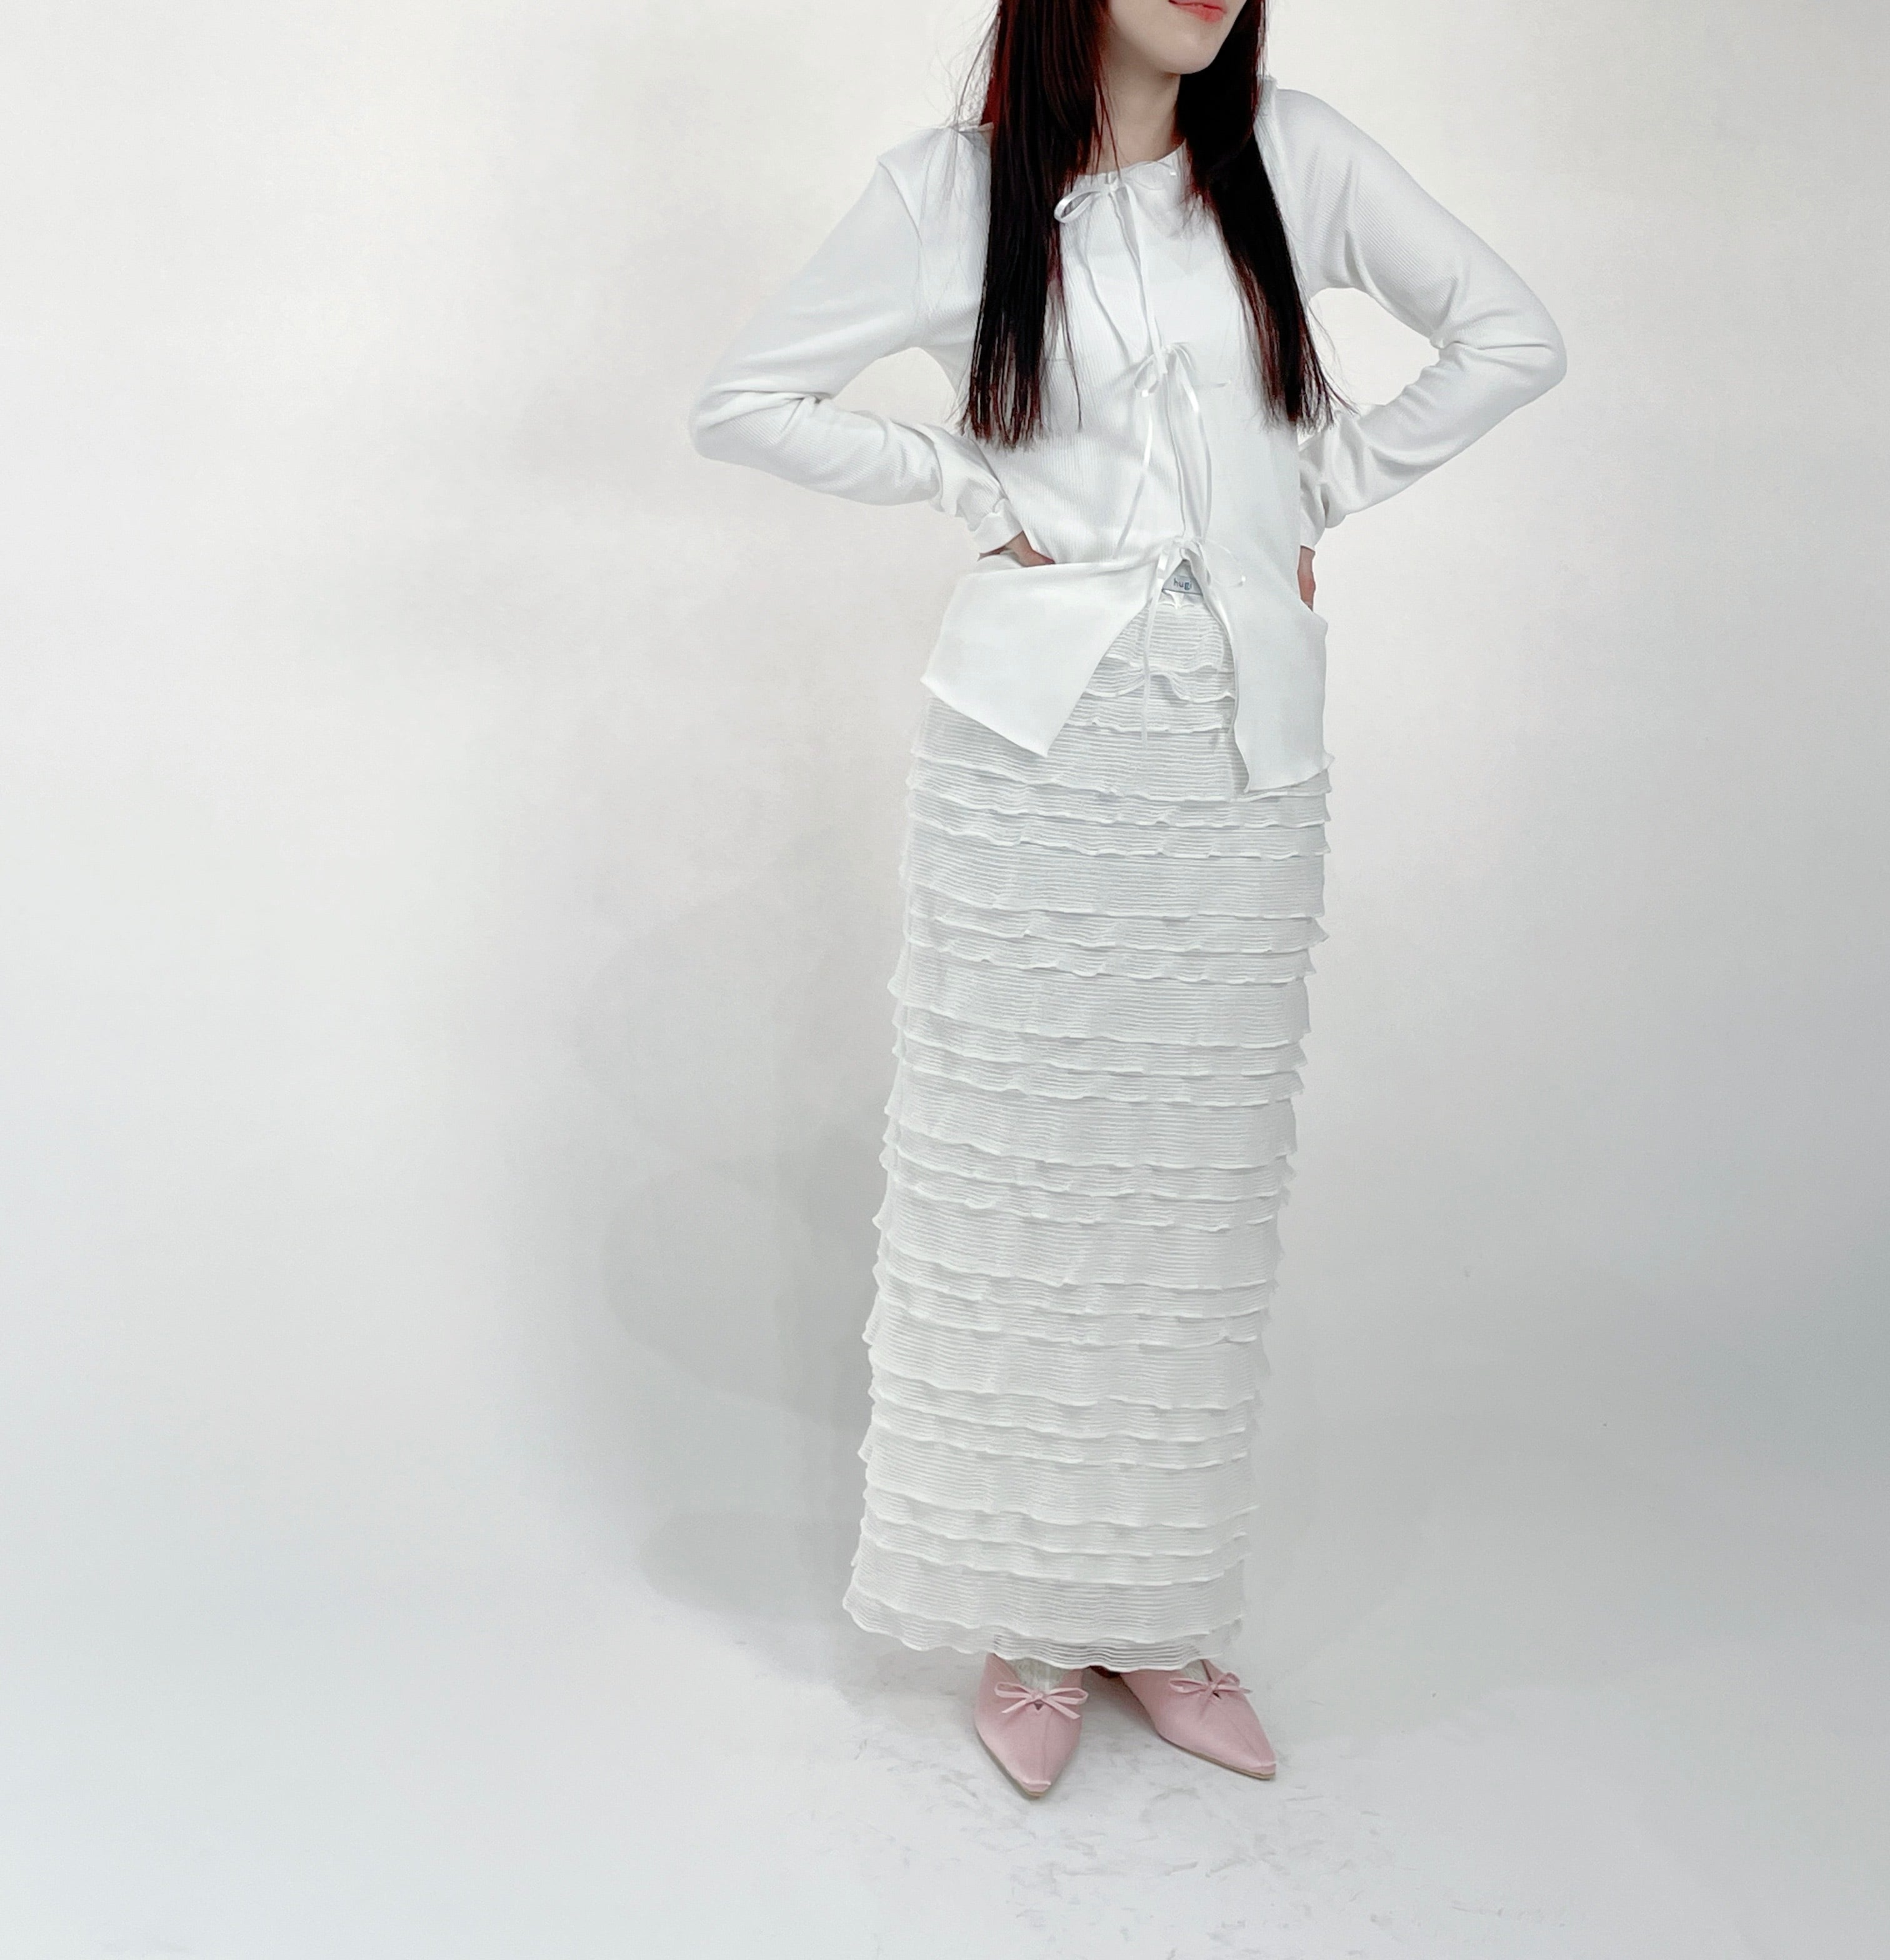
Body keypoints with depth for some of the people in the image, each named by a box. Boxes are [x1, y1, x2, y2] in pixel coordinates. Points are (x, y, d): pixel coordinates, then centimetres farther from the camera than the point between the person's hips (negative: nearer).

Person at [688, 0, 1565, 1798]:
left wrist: (1326, 491, 5)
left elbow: (1508, 336, 12)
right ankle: (1028, 1624, 17)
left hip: (1243, 754, 2)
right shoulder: (955, 185, 1)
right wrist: (972, 491, -2)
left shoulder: (1290, 157, 7)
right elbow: (744, 399, 5)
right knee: (1018, 1178, 2)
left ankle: (1160, 1613, 22)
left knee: (1202, 1186, 7)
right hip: (1034, 743, -2)